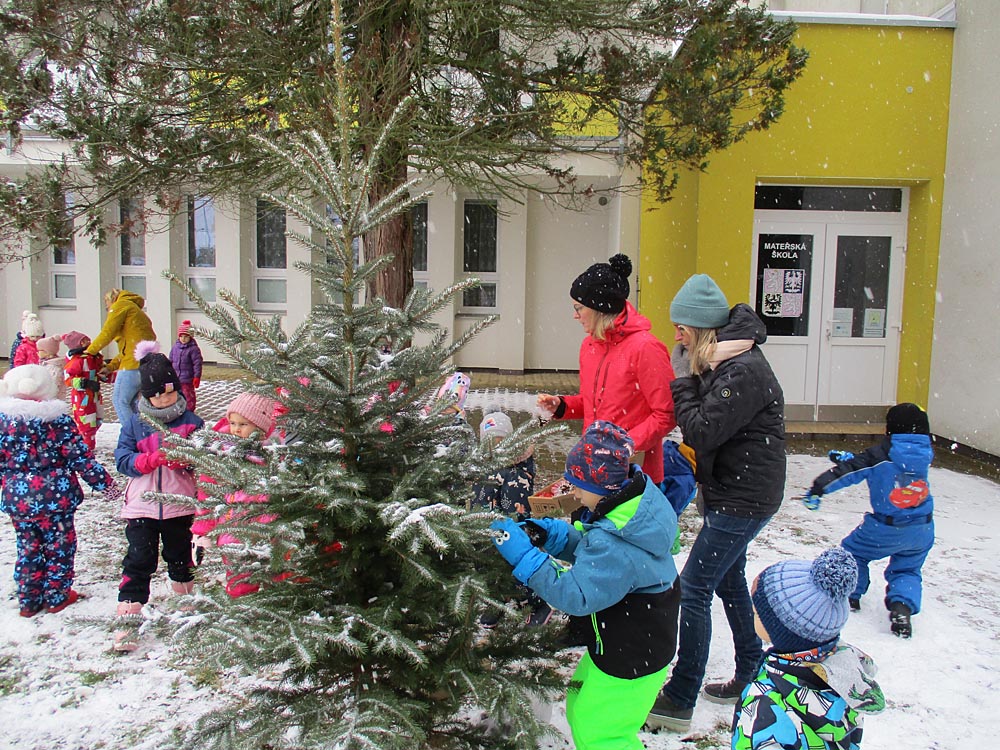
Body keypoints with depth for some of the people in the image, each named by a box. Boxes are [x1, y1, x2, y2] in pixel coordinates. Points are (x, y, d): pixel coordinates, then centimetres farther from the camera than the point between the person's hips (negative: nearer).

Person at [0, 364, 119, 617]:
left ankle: (29, 601, 25)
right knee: (58, 546, 12)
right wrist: (104, 482, -2)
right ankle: (57, 597, 21)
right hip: (56, 495, -3)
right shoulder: (58, 420, -10)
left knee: (28, 548, 16)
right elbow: (80, 457, -10)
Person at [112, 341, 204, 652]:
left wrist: (184, 460, -23)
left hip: (180, 504, 1)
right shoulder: (134, 424, 2)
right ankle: (127, 620, 3)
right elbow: (122, 460, -5)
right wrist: (151, 459, -21)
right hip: (142, 504, 0)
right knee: (139, 560, -3)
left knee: (180, 558, 17)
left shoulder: (192, 422, -1)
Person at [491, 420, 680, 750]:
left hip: (632, 659, -10)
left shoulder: (615, 543, -36)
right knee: (580, 708, 24)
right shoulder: (637, 499, -5)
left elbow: (577, 595, -34)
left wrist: (524, 555, -31)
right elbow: (590, 549, 7)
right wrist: (549, 533, -7)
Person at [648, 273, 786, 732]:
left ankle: (679, 702, 3)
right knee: (728, 581, 20)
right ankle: (750, 677, 36)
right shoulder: (721, 365, 9)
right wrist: (687, 381, -4)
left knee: (694, 588, -7)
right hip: (733, 493, 10)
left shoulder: (743, 372, -22)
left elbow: (701, 433, -24)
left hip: (744, 498, -10)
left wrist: (682, 382, -14)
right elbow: (704, 429, 10)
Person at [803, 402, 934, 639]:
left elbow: (850, 472, -20)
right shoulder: (924, 454, 3)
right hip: (923, 531, 5)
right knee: (907, 571, 21)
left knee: (853, 550, 21)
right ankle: (902, 607, -1)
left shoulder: (882, 454, -13)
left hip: (886, 529, -4)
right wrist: (849, 458, 19)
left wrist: (818, 488, -18)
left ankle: (851, 594, 23)